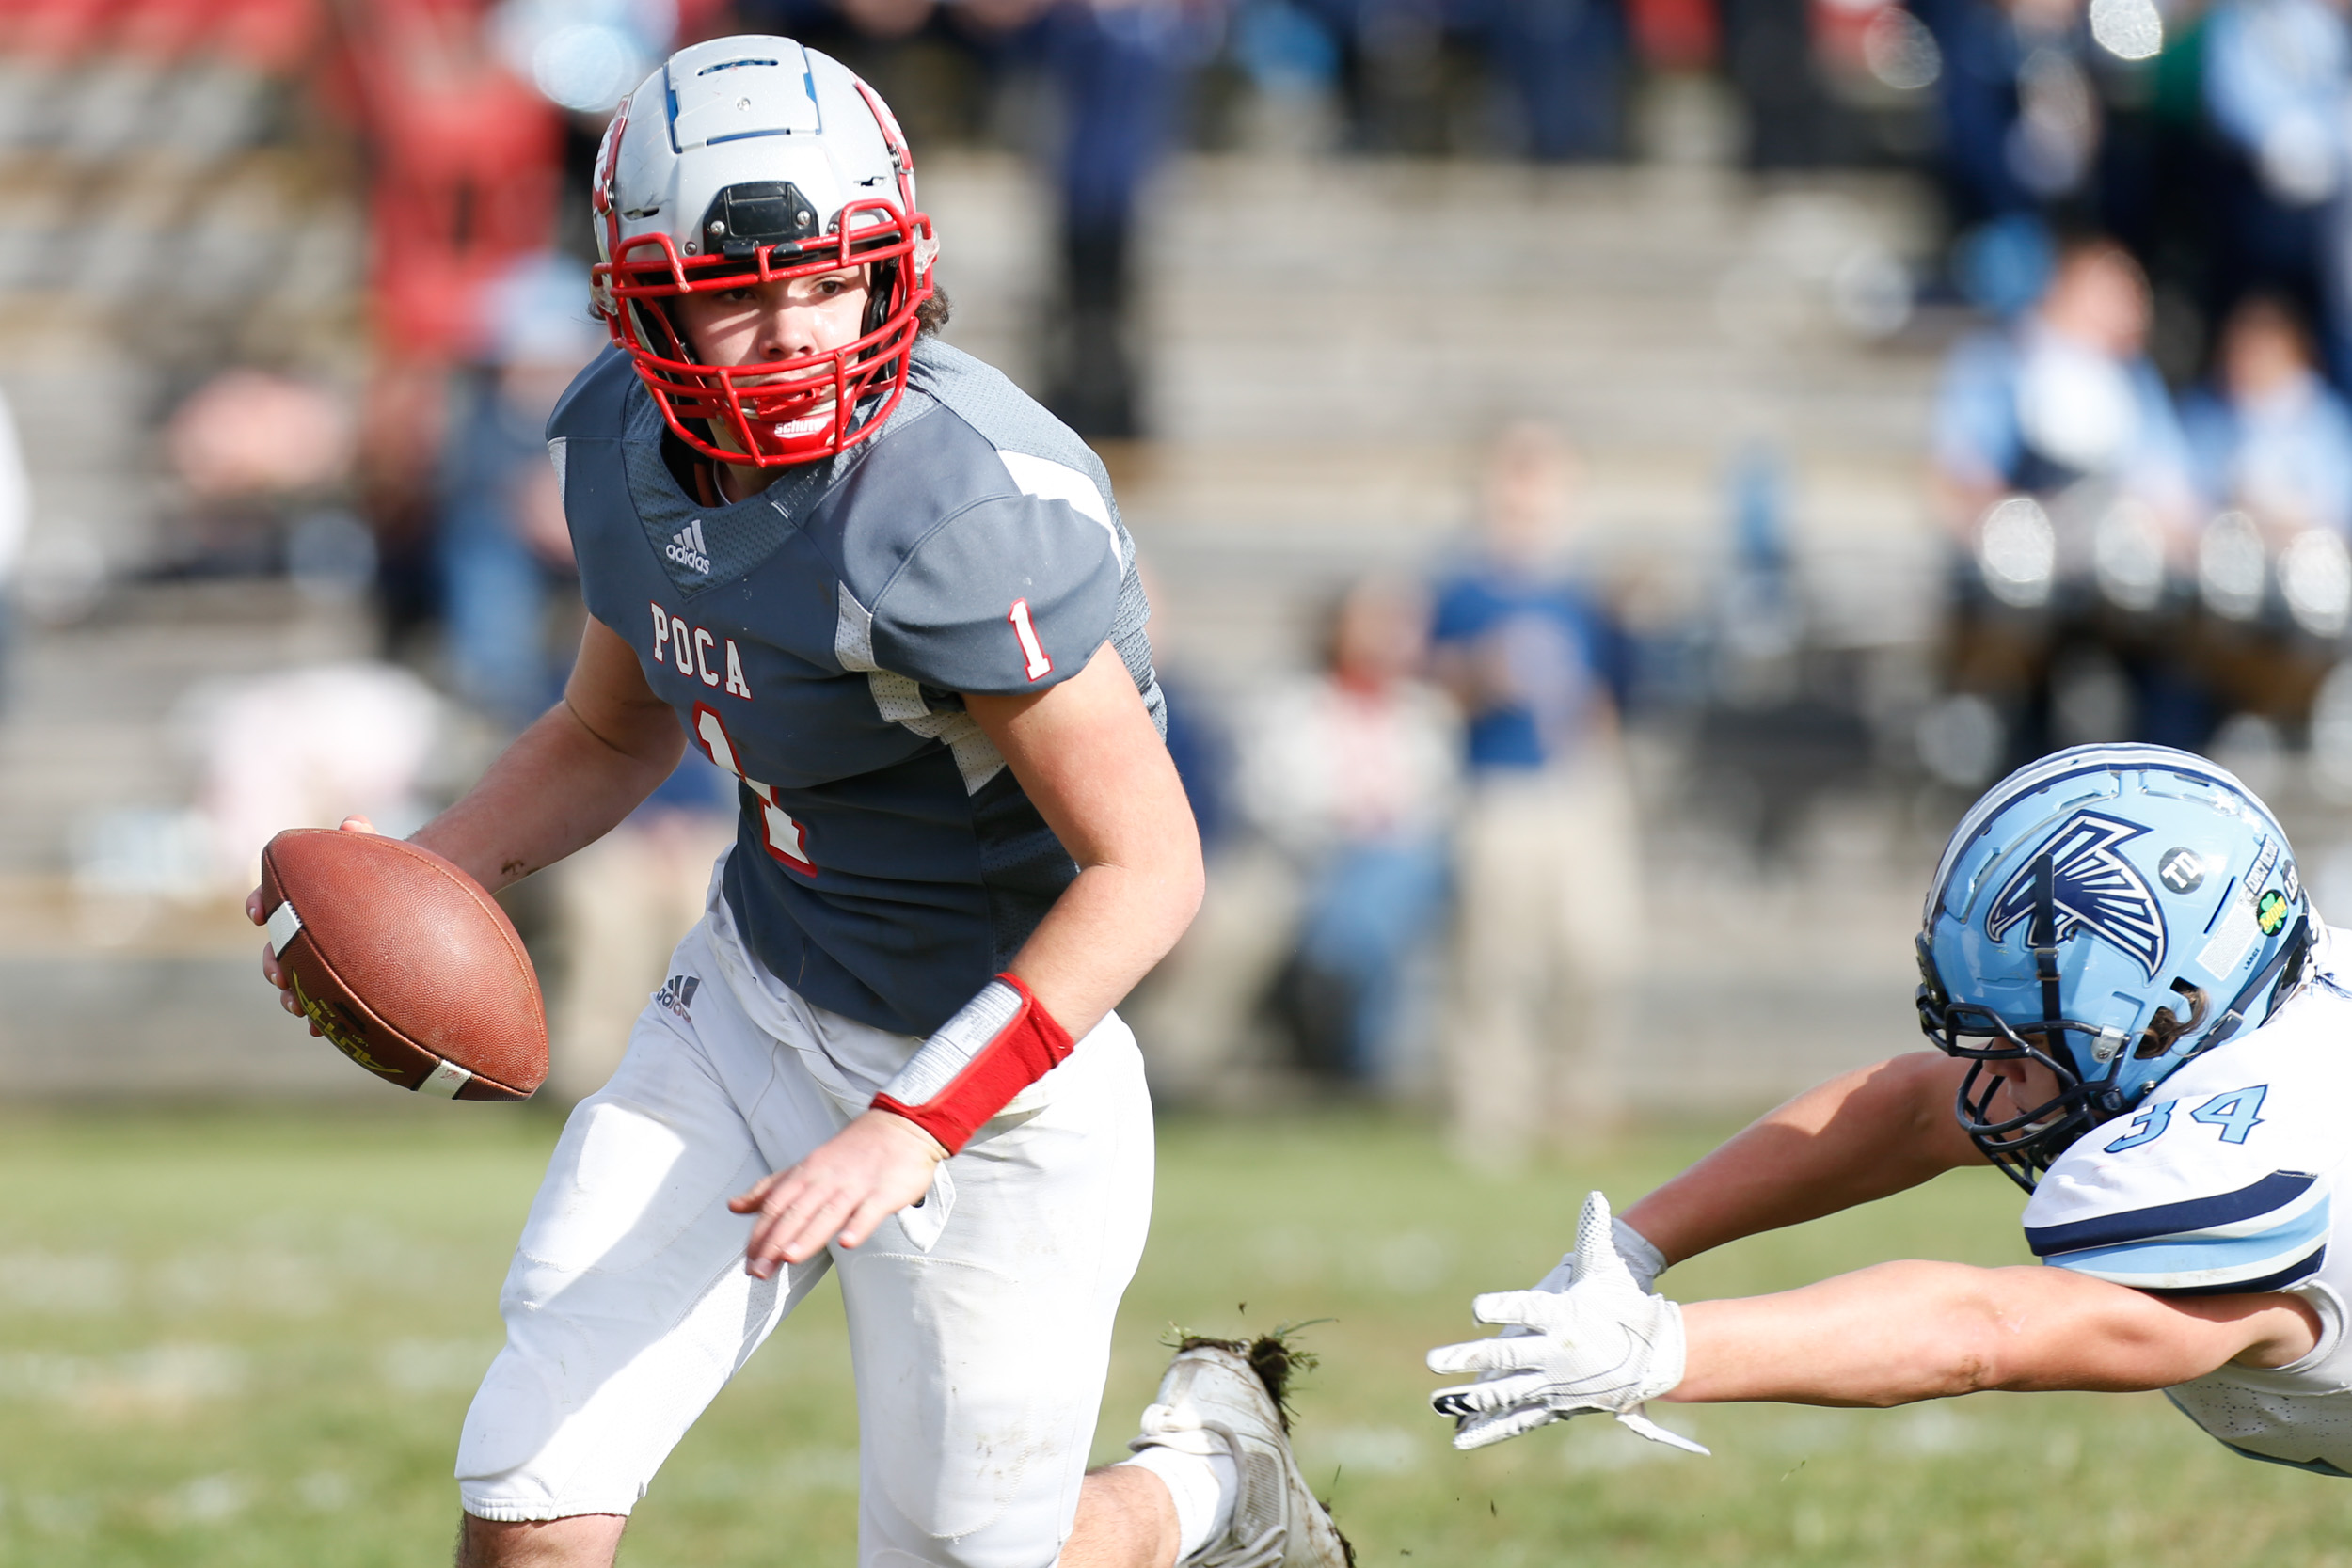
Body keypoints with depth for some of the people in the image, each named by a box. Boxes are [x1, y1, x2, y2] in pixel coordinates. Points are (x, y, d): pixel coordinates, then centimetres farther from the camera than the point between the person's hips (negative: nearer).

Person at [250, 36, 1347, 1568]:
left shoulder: (963, 507, -29)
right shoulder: (631, 443, -5)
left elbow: (1148, 870, -26)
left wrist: (914, 1127, -30)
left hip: (990, 1057, -6)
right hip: (750, 1011, 6)